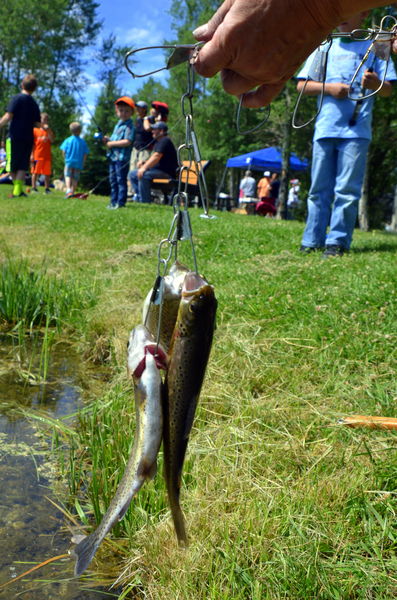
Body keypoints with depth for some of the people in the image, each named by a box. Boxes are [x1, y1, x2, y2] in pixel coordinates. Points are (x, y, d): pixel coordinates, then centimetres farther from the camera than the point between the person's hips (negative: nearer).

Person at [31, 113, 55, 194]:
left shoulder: (49, 131, 12)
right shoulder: (35, 130, 5)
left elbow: (52, 141, -6)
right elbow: (32, 143, 3)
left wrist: (48, 130, -11)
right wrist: (31, 154, -4)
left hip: (47, 156, 3)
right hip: (37, 155, -2)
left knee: (47, 173, 3)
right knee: (35, 172, 0)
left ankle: (47, 188, 7)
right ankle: (33, 187, 5)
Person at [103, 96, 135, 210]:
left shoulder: (129, 125, -10)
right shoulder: (118, 124, 17)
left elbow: (127, 142, -22)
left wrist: (112, 143, -16)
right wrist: (107, 140, 4)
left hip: (122, 158, -9)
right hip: (113, 157, 9)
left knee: (121, 180, -6)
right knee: (113, 180, 13)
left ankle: (120, 202, -2)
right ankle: (113, 201, 21)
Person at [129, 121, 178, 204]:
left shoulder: (165, 141, -13)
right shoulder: (157, 142, 20)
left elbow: (156, 157, -23)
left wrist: (144, 167, -25)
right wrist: (143, 163, 6)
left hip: (167, 173, -11)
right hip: (157, 170, 11)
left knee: (143, 175, -33)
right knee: (133, 174, 7)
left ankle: (145, 202, -28)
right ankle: (140, 197, 2)